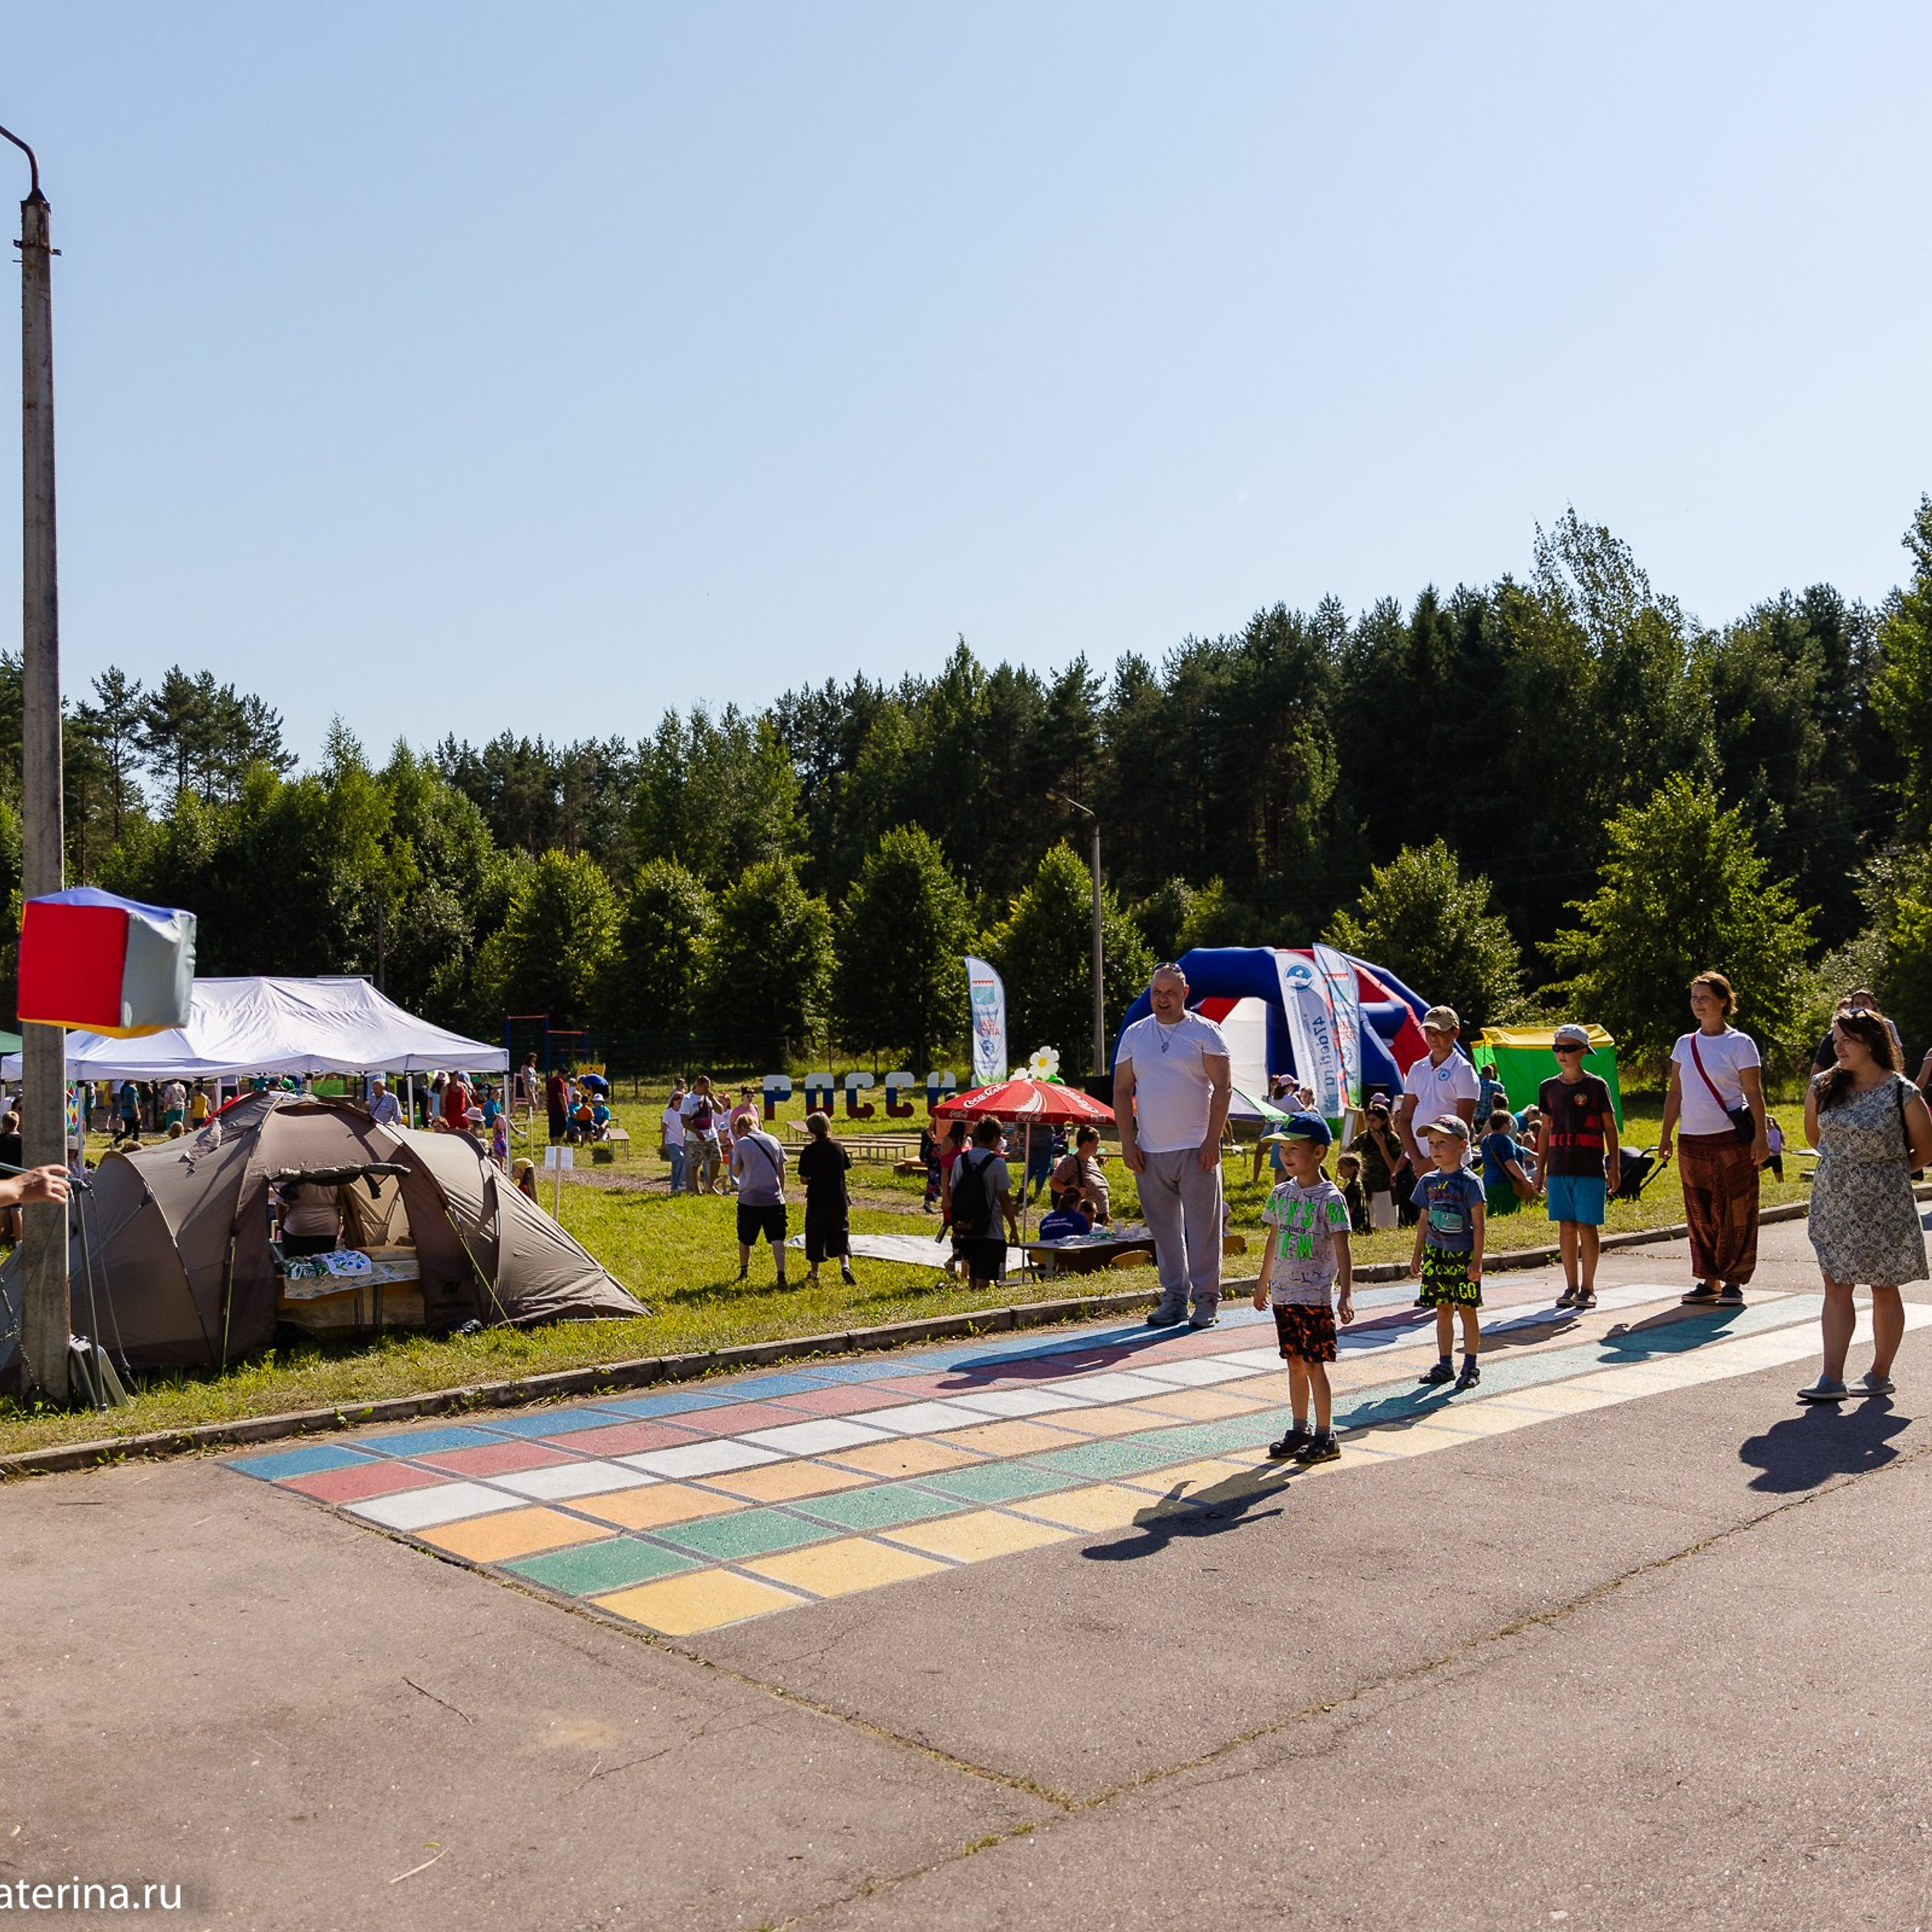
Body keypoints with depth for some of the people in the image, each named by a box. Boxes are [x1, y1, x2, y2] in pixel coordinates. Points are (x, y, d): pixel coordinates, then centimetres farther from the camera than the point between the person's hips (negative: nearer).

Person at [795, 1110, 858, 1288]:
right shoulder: (838, 1147, -1)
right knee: (840, 1234, 9)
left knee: (815, 1237, 10)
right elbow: (846, 1169, 8)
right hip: (839, 1200, 3)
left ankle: (814, 1274, 18)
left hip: (817, 1201, -2)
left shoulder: (809, 1151, -11)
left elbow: (804, 1179, -10)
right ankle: (845, 1265, -12)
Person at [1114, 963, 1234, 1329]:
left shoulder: (1205, 1032, 1)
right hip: (1150, 1151, 3)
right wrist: (1128, 1143, 1)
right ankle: (1173, 1299, 18)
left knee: (1202, 1227, -1)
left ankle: (1206, 1300, 8)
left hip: (1196, 1149, -3)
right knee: (1164, 1229, 9)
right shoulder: (1134, 1035, 11)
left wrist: (1213, 1140, -11)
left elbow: (1223, 1086, -4)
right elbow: (1122, 1091, 10)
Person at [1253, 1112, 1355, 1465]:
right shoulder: (1280, 1194, 8)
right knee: (1294, 1363, 14)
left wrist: (1346, 1294, -21)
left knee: (1315, 1366, -1)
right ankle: (1299, 1430, 24)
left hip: (1316, 1295, -6)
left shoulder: (1330, 1199, -11)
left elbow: (1342, 1249, -14)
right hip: (1284, 1294, 6)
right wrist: (1264, 1282, 23)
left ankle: (1325, 1436, 9)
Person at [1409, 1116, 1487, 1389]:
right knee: (1443, 1310, 10)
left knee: (1467, 1310, 2)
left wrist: (1477, 1260, -12)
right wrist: (1417, 1255, 13)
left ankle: (1471, 1366, 11)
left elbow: (1478, 1224, -9)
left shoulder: (1469, 1182, -9)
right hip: (1436, 1254, 5)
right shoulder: (1428, 1181, 6)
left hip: (1463, 1255, -5)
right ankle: (1444, 1365, 17)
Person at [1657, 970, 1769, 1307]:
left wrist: (1761, 1136, -11)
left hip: (1731, 1140, -5)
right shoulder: (1684, 1044, 11)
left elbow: (1754, 1094, -4)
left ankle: (1733, 1281, 7)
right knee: (1700, 1215, 8)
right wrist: (1665, 1136, 10)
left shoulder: (1740, 1044, -3)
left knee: (1735, 1213, -1)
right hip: (1691, 1141, 5)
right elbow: (1675, 1093, 14)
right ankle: (1708, 1280, 17)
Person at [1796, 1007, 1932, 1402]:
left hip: (1884, 1203, -3)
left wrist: (1886, 1171, 4)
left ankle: (1880, 1375, 21)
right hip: (1833, 1200, 3)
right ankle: (1831, 1380, 0)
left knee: (1884, 1289, 8)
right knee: (1836, 1286, 1)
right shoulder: (1822, 1087, 1)